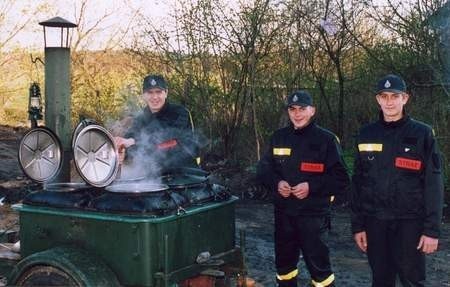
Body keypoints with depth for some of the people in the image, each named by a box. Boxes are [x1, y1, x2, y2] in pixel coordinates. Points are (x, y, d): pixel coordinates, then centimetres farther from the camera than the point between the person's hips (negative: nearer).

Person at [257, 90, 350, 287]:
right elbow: (263, 169, 13)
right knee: (284, 263, 17)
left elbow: (341, 180, -7)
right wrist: (276, 183, -8)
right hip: (283, 214, 5)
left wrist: (312, 187, -20)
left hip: (313, 216, -5)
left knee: (318, 265, -2)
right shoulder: (278, 138, 8)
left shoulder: (326, 139, -5)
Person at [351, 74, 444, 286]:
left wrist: (432, 229, -10)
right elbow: (358, 182, 8)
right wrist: (357, 225, 5)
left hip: (409, 221, -3)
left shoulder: (422, 134, -2)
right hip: (375, 221, 3)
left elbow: (433, 184, -5)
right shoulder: (366, 135, 6)